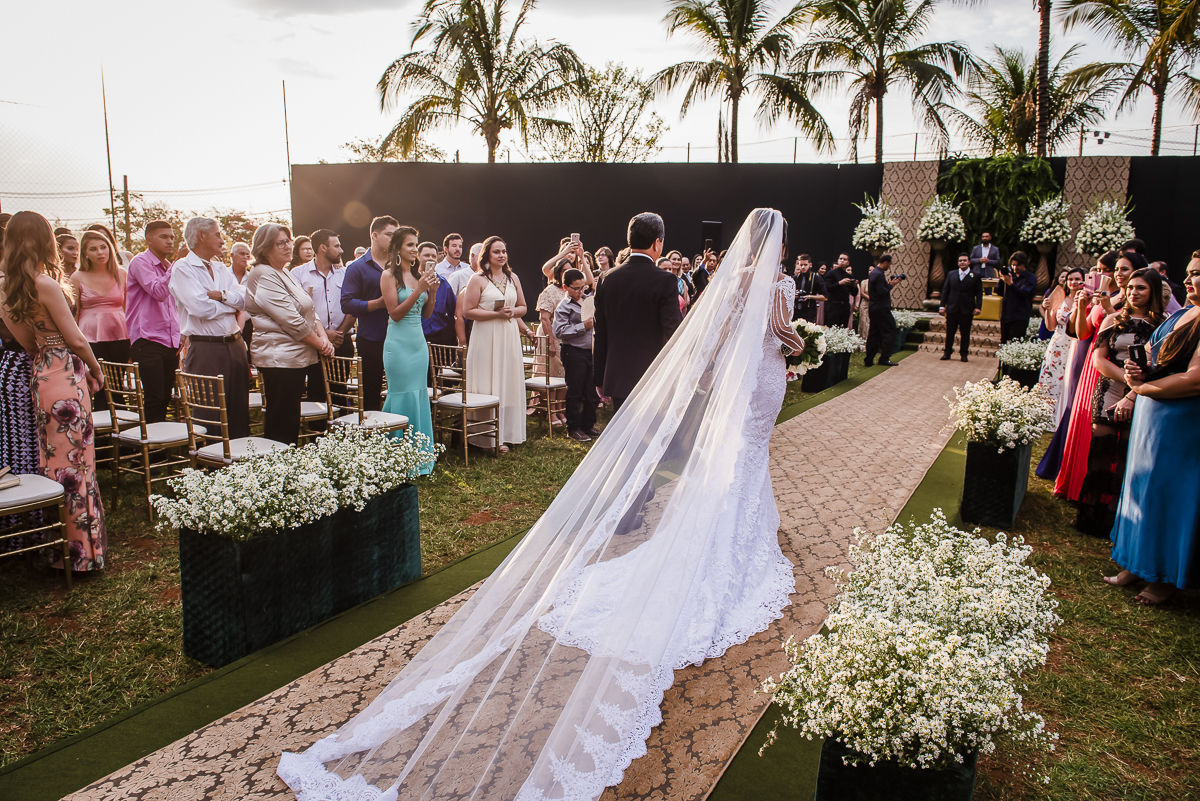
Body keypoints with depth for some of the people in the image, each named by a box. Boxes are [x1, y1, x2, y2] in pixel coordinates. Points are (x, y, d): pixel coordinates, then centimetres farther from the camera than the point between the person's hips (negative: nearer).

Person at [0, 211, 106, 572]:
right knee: (75, 462, -1)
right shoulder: (46, 284, -16)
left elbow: (30, 343, 7)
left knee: (52, 461, 16)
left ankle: (55, 546, 26)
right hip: (67, 375, -8)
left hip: (41, 375, 8)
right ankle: (82, 551, 7)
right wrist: (96, 371, 1)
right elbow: (75, 339, -12)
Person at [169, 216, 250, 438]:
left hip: (234, 345, 7)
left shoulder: (221, 268, 17)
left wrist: (221, 295, -13)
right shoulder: (183, 268, -4)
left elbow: (243, 299, 5)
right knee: (210, 417, -3)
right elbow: (200, 308, -17)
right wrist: (232, 303, -2)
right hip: (206, 350, -7)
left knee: (239, 411, 10)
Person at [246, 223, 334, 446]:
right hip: (279, 359, -10)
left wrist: (323, 336, -1)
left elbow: (309, 311, 16)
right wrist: (320, 344, -9)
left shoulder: (285, 273, 18)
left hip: (297, 357, 10)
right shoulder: (264, 276, -12)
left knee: (291, 421, 13)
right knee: (281, 426, -5)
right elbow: (292, 322, -18)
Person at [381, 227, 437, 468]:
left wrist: (432, 291, -3)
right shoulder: (389, 275, -6)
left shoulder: (419, 274, 10)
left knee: (420, 396, 9)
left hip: (419, 342, 6)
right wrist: (419, 290, -18)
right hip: (399, 343, -6)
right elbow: (395, 313, -12)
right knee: (403, 397, -2)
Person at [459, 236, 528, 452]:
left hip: (509, 337, 5)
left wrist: (512, 312, -4)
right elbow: (467, 311, -10)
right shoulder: (478, 280, -3)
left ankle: (508, 432, 14)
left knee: (509, 383, 6)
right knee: (489, 385, -3)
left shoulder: (513, 278, 13)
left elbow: (523, 307, 18)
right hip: (486, 338, -5)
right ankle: (491, 436, 3)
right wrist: (496, 314, -16)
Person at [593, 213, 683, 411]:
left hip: (618, 378, 4)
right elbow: (674, 332, -13)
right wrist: (678, 308, 8)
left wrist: (600, 378, 14)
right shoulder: (664, 281, -12)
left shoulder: (608, 278, 3)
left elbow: (599, 334, 7)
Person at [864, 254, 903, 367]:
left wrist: (889, 283, 10)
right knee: (889, 331, -3)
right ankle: (884, 358, -3)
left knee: (874, 333, 10)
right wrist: (891, 285, -9)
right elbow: (882, 292, -22)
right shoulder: (879, 274, -17)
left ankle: (869, 360, 9)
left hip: (873, 308, 10)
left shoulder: (873, 272, 15)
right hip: (881, 309, -10)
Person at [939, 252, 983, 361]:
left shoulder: (975, 276, 3)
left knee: (965, 333, 4)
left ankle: (964, 354, 13)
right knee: (950, 332, 5)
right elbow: (945, 290, 10)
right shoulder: (951, 274, 10)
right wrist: (942, 306, 2)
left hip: (967, 310, -2)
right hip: (952, 308, 2)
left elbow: (979, 293, 2)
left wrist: (978, 307, -9)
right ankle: (947, 352, 15)